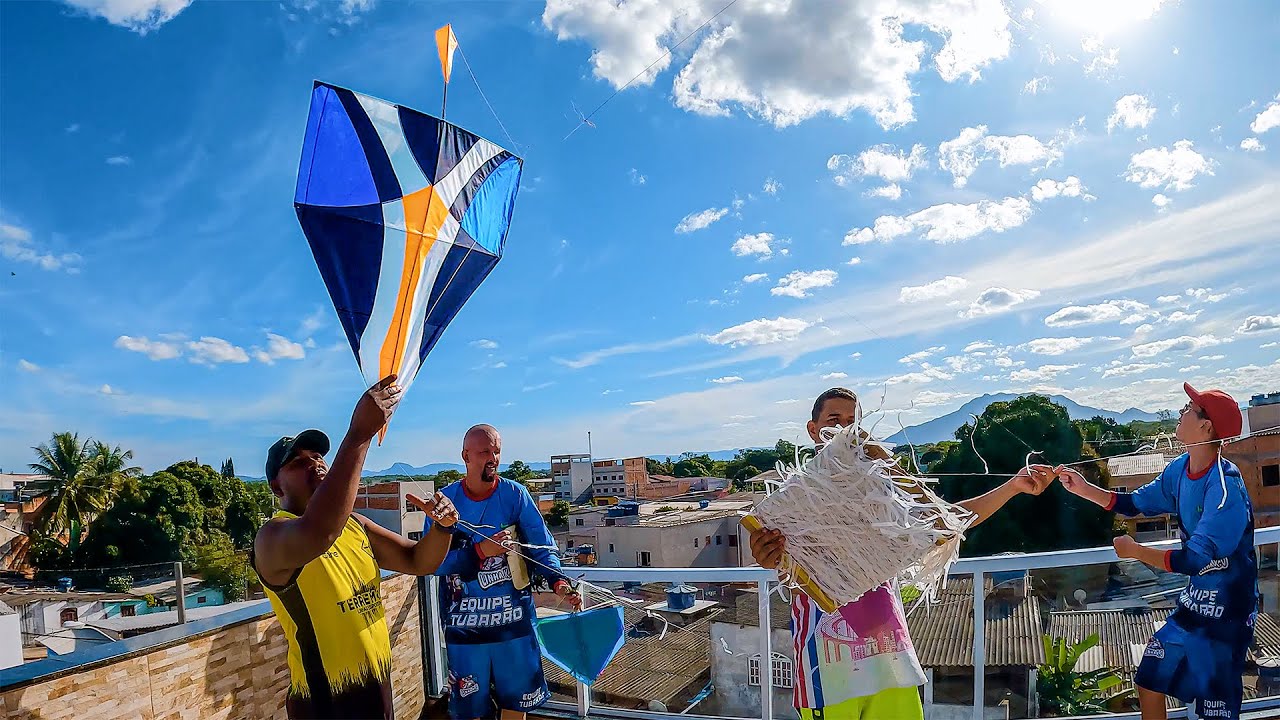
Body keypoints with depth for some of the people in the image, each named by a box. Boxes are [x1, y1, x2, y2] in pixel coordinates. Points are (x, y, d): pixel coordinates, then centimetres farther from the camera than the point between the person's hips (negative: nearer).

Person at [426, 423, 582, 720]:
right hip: (464, 625, 0)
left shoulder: (515, 494, -6)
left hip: (514, 621, 1)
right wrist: (481, 551, -25)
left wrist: (558, 581, -23)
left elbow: (542, 547, -6)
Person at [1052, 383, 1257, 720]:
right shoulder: (1179, 470, -2)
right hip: (1194, 603, 7)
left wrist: (1134, 550, -18)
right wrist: (1084, 488, 0)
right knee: (1149, 686, 13)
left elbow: (1194, 560, -28)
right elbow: (1135, 503, 11)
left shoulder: (1225, 486, -26)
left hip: (1227, 612, -7)